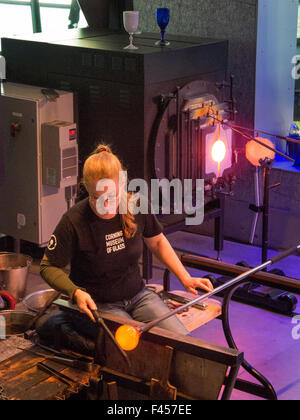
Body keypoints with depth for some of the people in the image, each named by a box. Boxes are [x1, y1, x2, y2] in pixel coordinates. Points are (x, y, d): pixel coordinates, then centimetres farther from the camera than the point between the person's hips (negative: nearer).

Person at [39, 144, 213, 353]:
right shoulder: (73, 222, -18)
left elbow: (157, 242, 13)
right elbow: (49, 267, -7)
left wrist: (185, 278, 7)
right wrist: (75, 292, -23)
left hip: (137, 295, 5)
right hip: (98, 305, -5)